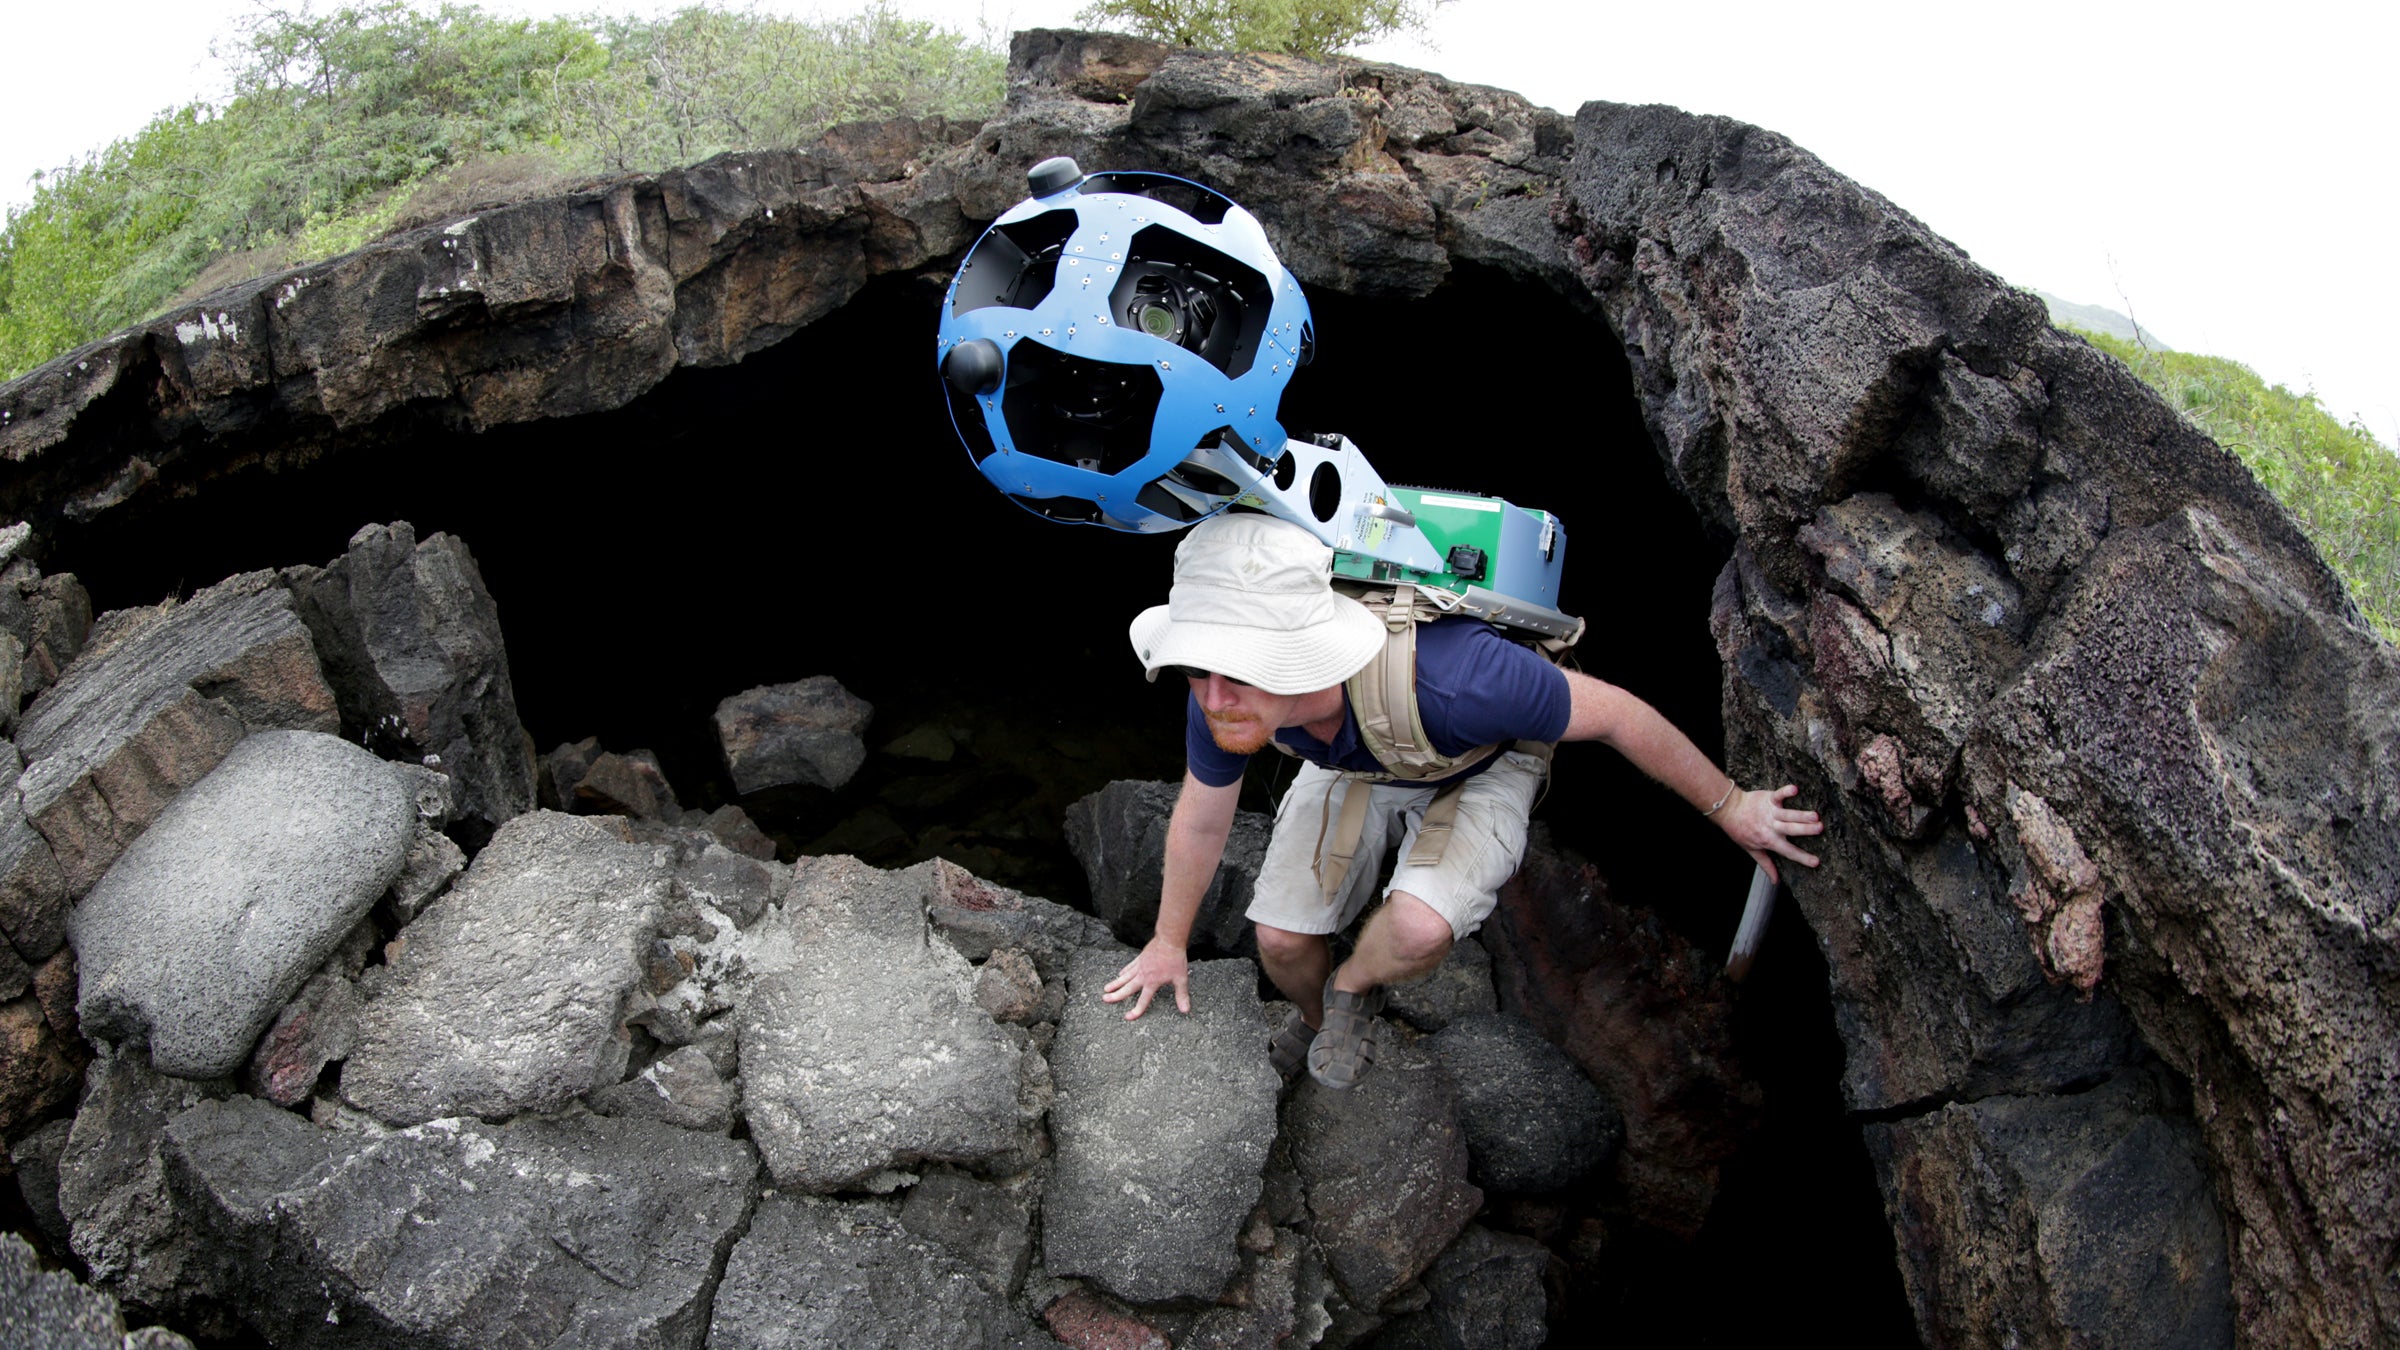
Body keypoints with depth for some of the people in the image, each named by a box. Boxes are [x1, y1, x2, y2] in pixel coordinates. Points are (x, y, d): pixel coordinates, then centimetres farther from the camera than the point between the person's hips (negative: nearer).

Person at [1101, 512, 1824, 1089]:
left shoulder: (1446, 678, -49)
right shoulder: (1223, 698, -32)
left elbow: (1615, 713, -30)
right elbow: (1200, 821, -8)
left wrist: (1729, 806, -15)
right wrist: (1169, 943, 8)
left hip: (1482, 769, -4)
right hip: (1353, 771, 4)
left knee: (1419, 928, -30)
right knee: (1280, 936, 0)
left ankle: (1355, 987, 9)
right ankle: (1315, 1016, 39)